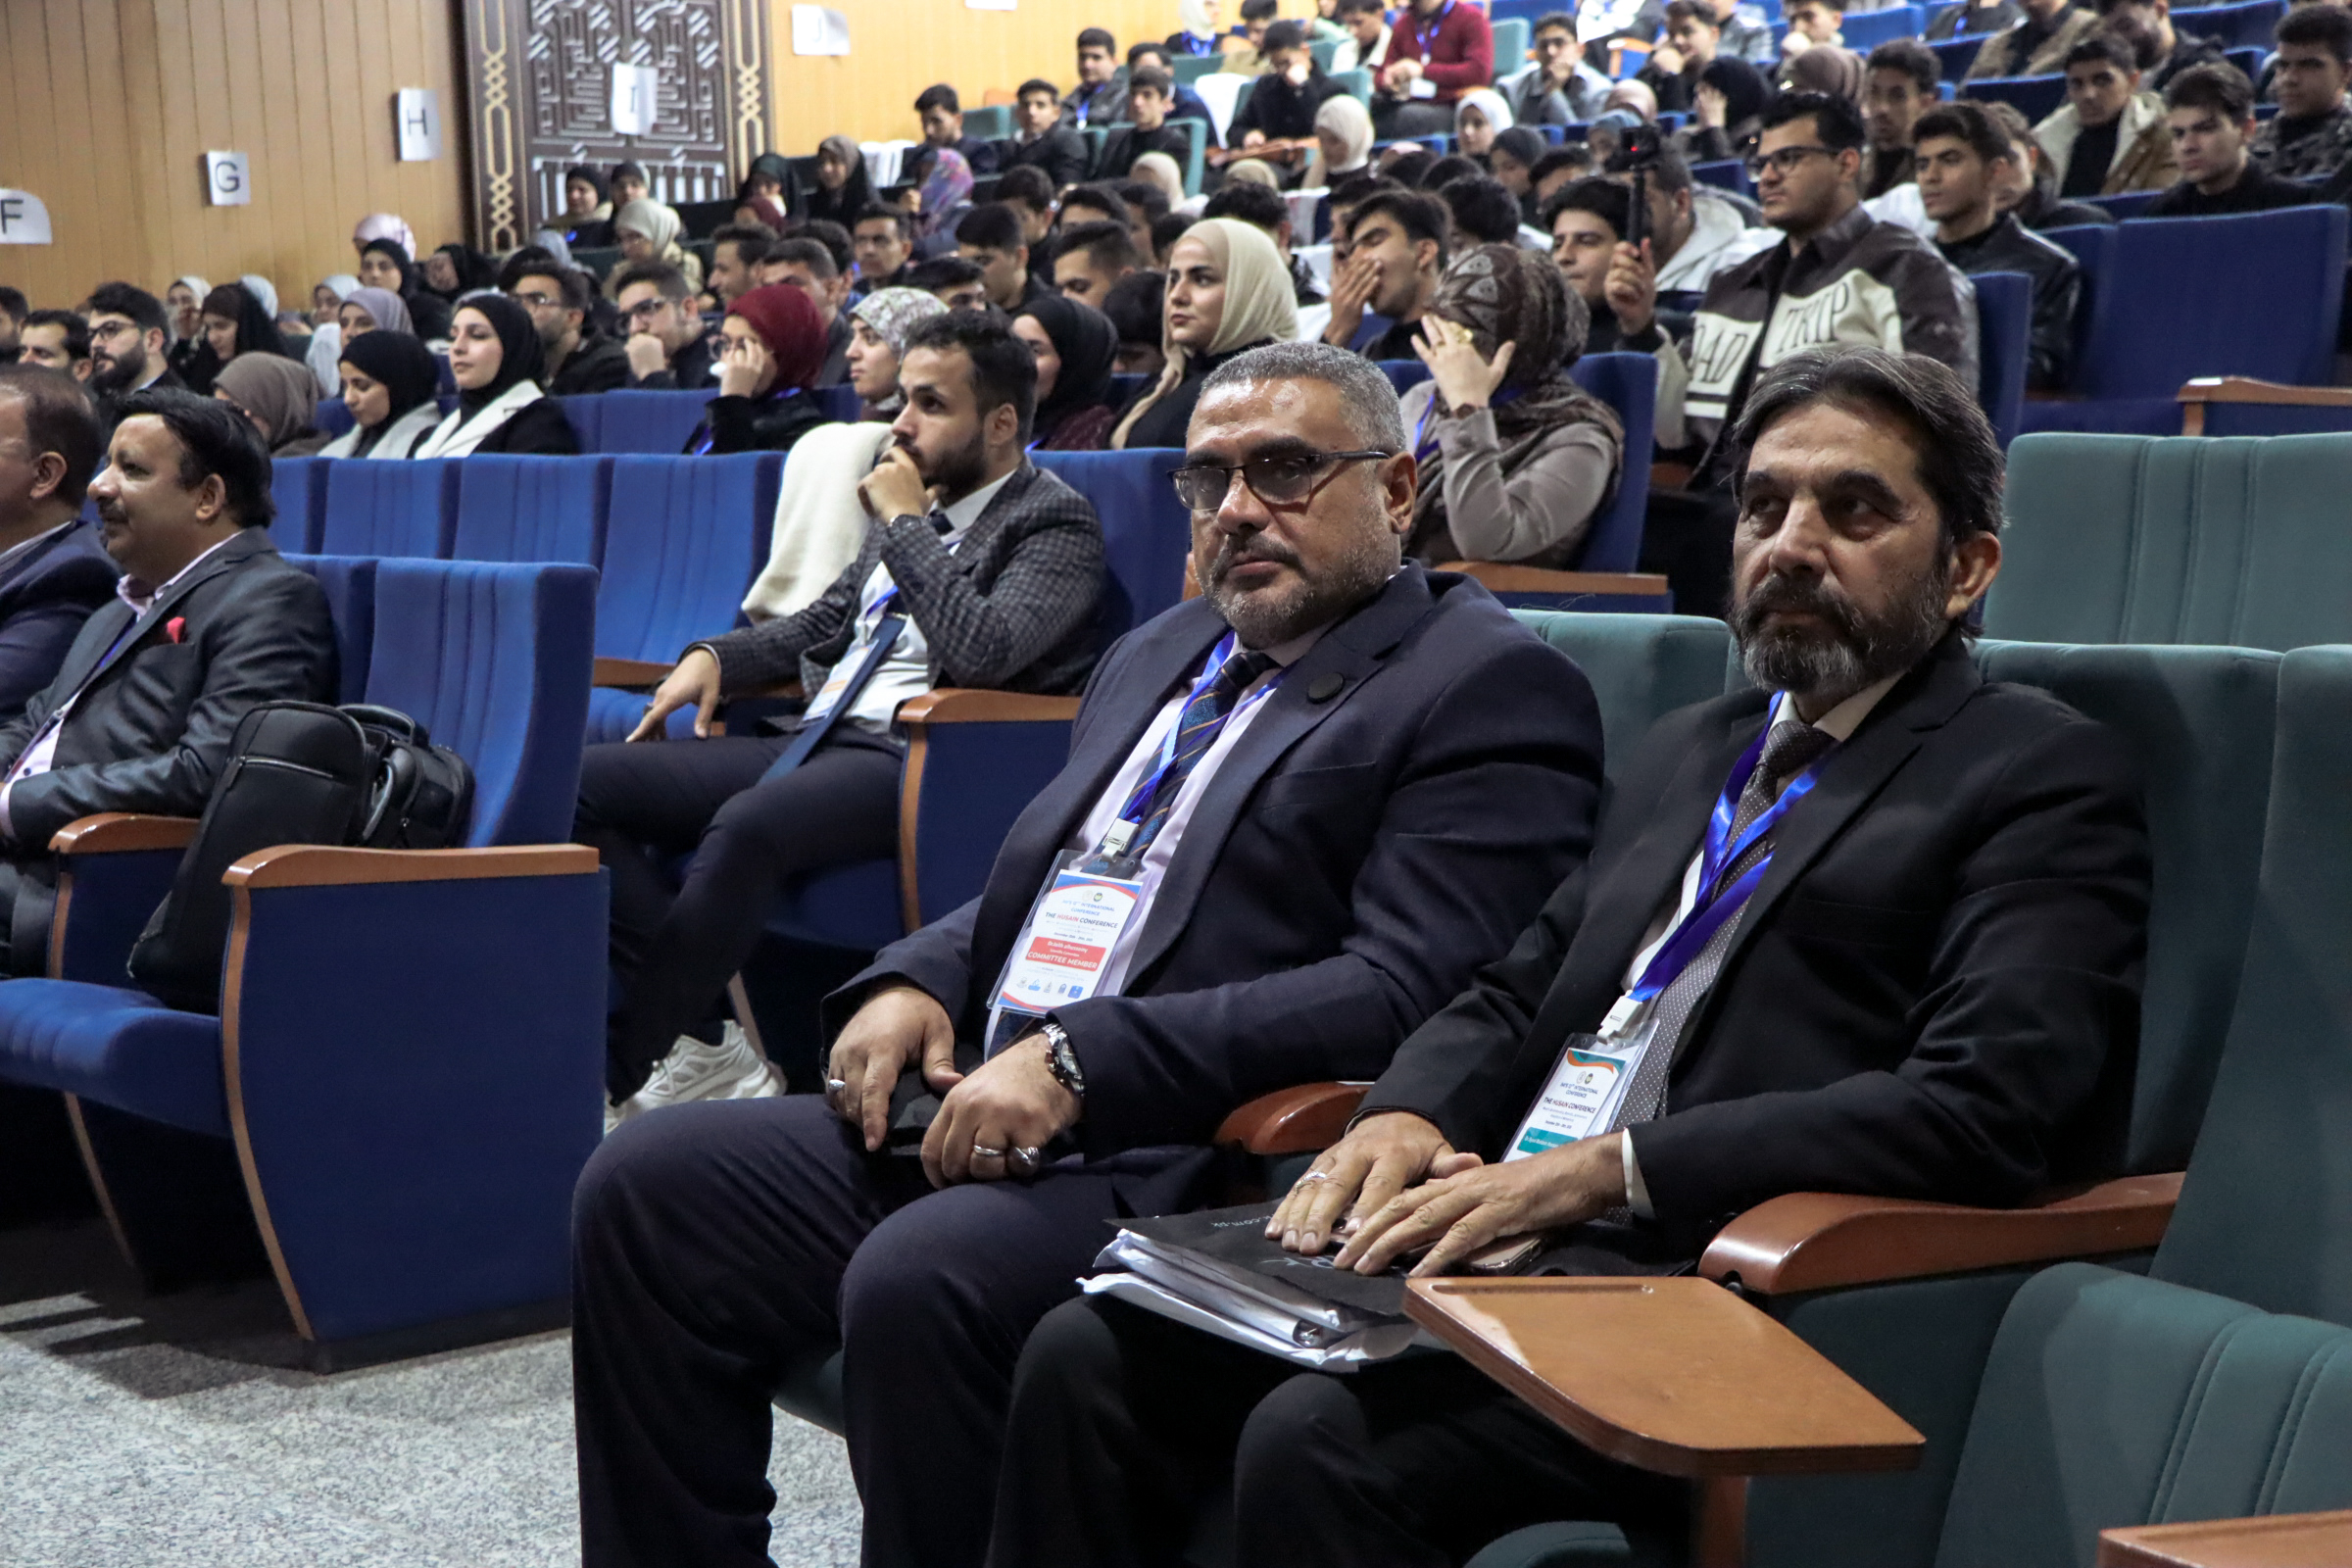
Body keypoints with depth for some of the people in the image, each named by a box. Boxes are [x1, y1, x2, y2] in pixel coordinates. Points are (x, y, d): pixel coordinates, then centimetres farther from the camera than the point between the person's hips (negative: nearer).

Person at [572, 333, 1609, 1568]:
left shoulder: (1491, 687, -4)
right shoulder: (1165, 652, 23)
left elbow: (1402, 988, -16)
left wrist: (1083, 1061, -21)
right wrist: (911, 983, 6)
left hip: (1202, 1163, -8)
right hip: (974, 1106, 8)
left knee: (919, 1279, -33)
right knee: (643, 1187, -6)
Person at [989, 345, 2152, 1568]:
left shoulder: (2049, 779, -1)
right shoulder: (1686, 751, 25)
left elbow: (1981, 1109, -15)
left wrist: (1603, 1169, -20)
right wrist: (1408, 1116, 1)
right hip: (1501, 1233, 7)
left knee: (1320, 1437, -30)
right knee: (1088, 1354, -11)